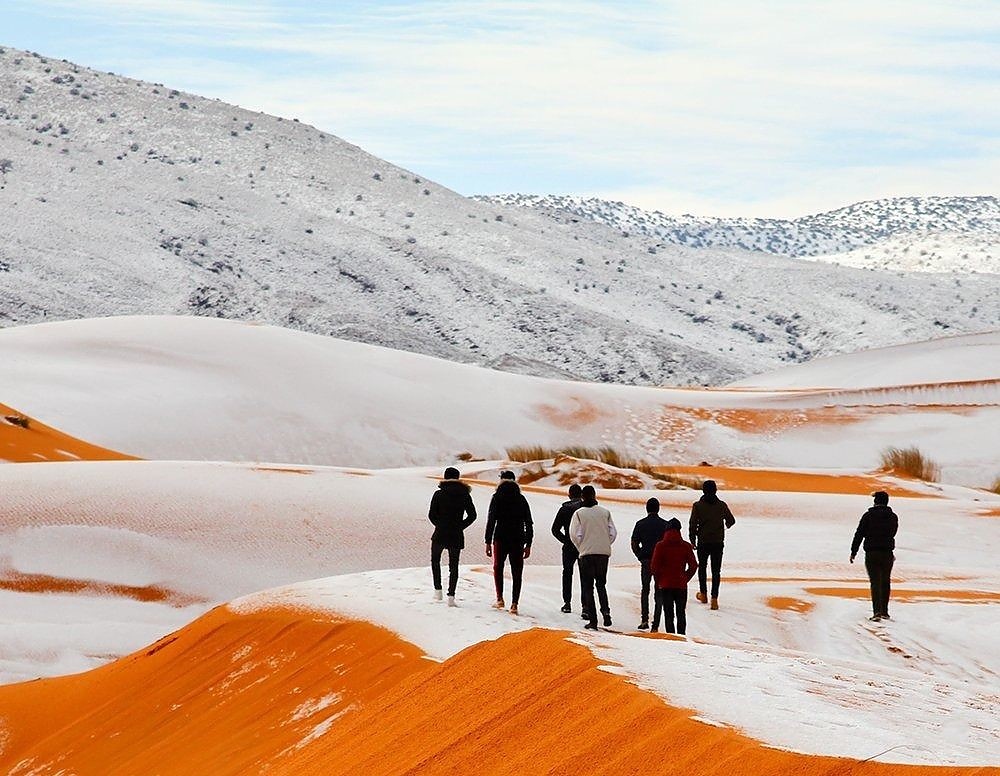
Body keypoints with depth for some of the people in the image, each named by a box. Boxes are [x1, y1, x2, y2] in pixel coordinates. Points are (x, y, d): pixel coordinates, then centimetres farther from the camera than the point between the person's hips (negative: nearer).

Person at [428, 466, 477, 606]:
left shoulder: (439, 494, -6)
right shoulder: (465, 495, -1)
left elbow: (431, 515, -6)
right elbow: (472, 515, 0)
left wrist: (440, 525, 9)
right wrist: (460, 526, 7)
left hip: (440, 534, -1)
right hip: (457, 537, 1)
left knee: (435, 561, 22)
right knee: (453, 566, 8)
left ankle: (438, 590, 16)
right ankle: (451, 596, -2)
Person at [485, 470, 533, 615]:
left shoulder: (497, 498, -2)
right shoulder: (521, 499, 7)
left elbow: (491, 521, -7)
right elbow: (528, 523, 7)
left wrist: (488, 542, -5)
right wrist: (528, 544, 11)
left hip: (500, 538, -2)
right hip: (518, 540, 2)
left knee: (498, 568, 18)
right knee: (516, 572, 5)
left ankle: (500, 599, 10)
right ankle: (514, 604, -3)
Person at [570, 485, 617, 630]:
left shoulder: (579, 513, -6)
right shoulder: (605, 512, 3)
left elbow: (575, 535, -9)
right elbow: (613, 532, 2)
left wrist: (581, 547, 7)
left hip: (587, 553, -3)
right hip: (604, 553, 3)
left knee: (588, 586, 4)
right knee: (601, 584, 18)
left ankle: (592, 620, -1)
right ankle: (605, 610, -4)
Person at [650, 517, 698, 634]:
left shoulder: (660, 546, -7)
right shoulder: (686, 546, -3)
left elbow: (654, 566, -7)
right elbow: (693, 566, 0)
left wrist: (658, 580, 7)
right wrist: (685, 579, 12)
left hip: (665, 585, -1)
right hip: (681, 585, 1)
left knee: (668, 613, 3)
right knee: (681, 613, 12)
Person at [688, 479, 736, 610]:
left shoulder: (697, 506, -9)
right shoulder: (722, 505, -3)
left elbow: (693, 525, -9)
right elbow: (731, 520, 8)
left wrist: (692, 540, 2)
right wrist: (726, 525, 31)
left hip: (703, 542, -1)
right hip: (718, 542, 1)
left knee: (702, 567, 21)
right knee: (716, 571, 3)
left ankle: (703, 594, 30)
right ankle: (714, 599, -5)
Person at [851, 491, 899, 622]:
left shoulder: (868, 516, -7)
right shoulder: (893, 517, 3)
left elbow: (859, 534, -7)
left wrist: (854, 552, -1)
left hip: (872, 553, -3)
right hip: (887, 553, 3)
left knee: (875, 582, -4)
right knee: (885, 582, 16)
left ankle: (877, 611, -16)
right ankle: (884, 612, 23)